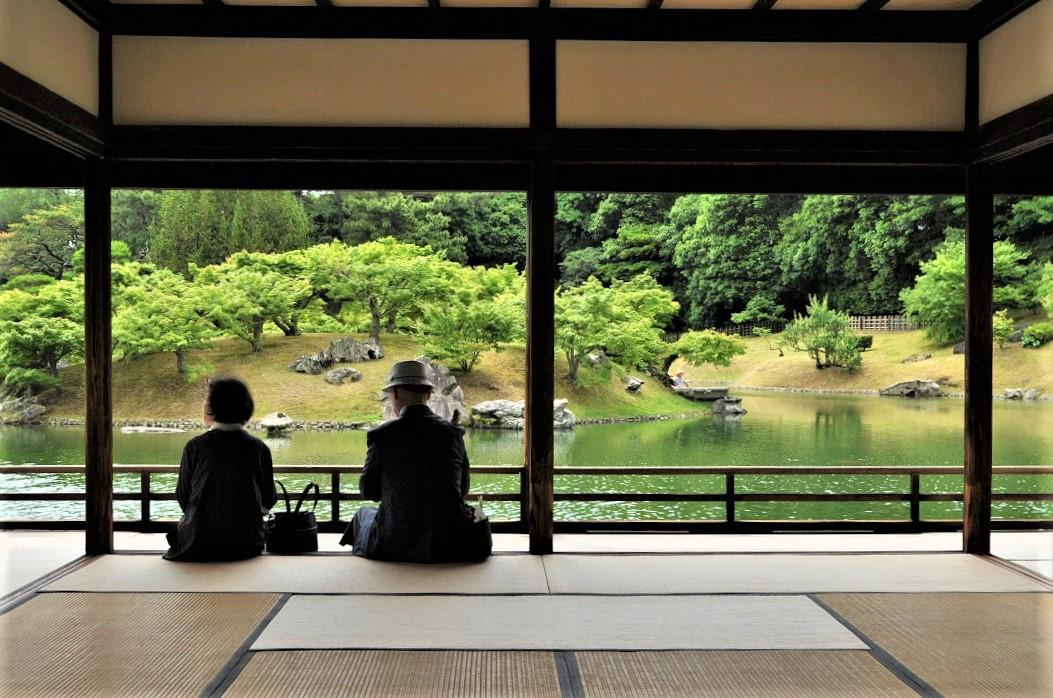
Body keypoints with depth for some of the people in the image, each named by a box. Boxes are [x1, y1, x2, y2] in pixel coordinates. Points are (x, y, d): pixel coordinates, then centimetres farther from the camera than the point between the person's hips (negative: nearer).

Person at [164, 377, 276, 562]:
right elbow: (268, 500, 1)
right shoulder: (259, 448, -6)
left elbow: (183, 498, -1)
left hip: (198, 546, -1)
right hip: (248, 543, 1)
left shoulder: (194, 446, -8)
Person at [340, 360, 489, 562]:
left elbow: (368, 491, 0)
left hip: (395, 546, -1)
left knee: (365, 513, 32)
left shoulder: (381, 435, -12)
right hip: (449, 545, 2)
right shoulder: (454, 433, -4)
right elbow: (462, 490, 6)